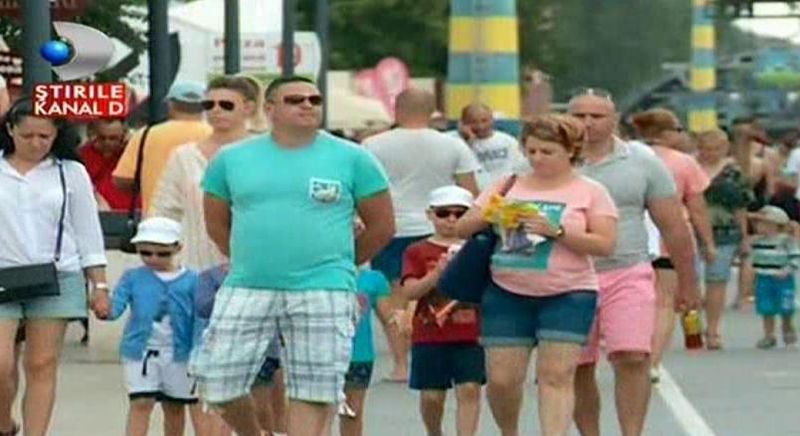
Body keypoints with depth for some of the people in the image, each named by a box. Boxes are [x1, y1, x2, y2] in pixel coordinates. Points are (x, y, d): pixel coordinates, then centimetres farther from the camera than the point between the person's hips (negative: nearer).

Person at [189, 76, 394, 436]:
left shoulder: (351, 159, 2)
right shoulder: (233, 159, 7)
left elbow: (381, 227, 8)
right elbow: (217, 224, 17)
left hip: (323, 291, -2)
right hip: (247, 291, 2)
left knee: (314, 390, -3)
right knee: (217, 383, 0)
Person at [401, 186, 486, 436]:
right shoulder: (418, 252, 3)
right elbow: (409, 292, -7)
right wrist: (438, 273, -21)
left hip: (470, 334, 1)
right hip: (430, 335, 0)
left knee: (469, 390, -11)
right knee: (432, 395, 5)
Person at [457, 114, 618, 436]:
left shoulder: (590, 192, 2)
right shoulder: (508, 187, 11)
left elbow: (604, 244, -8)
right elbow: (463, 229, 10)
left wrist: (556, 232, -19)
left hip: (568, 296, -3)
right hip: (507, 294, 3)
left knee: (556, 375, -11)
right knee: (502, 378, 0)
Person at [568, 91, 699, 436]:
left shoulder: (642, 163, 4)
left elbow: (674, 227, 9)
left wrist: (687, 284, 9)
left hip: (627, 276, -1)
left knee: (632, 359, -15)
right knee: (578, 369, 4)